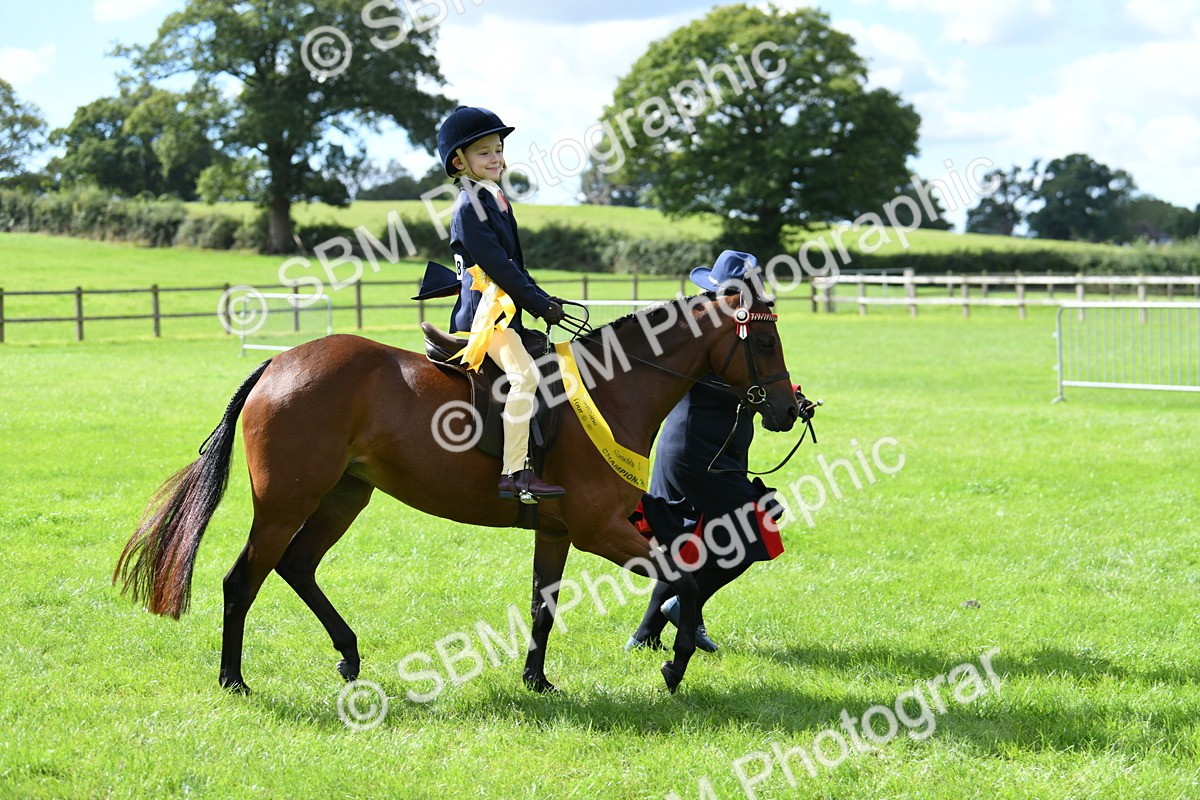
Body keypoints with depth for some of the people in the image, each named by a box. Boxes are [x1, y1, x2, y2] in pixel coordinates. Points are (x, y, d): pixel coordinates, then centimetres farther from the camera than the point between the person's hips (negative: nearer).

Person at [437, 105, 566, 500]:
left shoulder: (496, 200, 18)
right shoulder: (469, 208, -12)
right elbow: (497, 266, -17)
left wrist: (542, 298, 12)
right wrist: (540, 304, -15)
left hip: (504, 308, 11)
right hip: (484, 309, -11)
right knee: (524, 374, -25)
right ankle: (514, 474, -30)